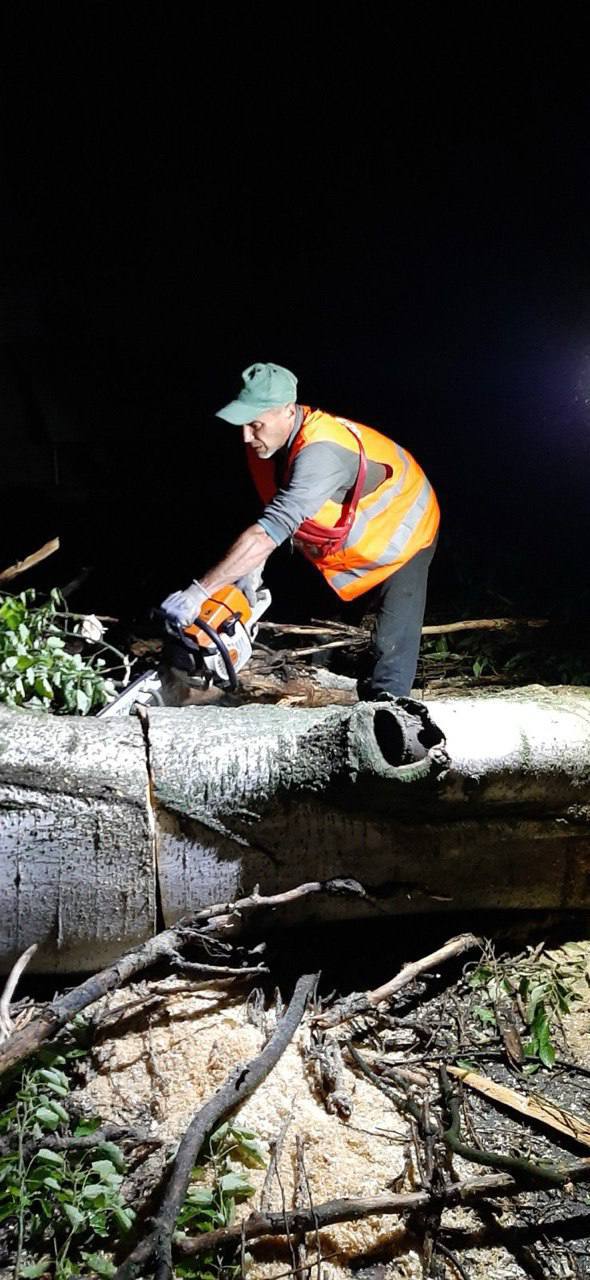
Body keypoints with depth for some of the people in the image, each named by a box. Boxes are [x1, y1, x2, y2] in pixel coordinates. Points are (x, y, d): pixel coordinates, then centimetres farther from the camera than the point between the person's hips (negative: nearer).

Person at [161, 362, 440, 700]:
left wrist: (201, 591, -53)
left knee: (392, 647, -14)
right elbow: (276, 516, -6)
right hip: (345, 542, 8)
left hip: (403, 534, -8)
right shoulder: (268, 441, -16)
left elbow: (272, 530, -51)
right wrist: (254, 567, -22)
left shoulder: (320, 452, -43)